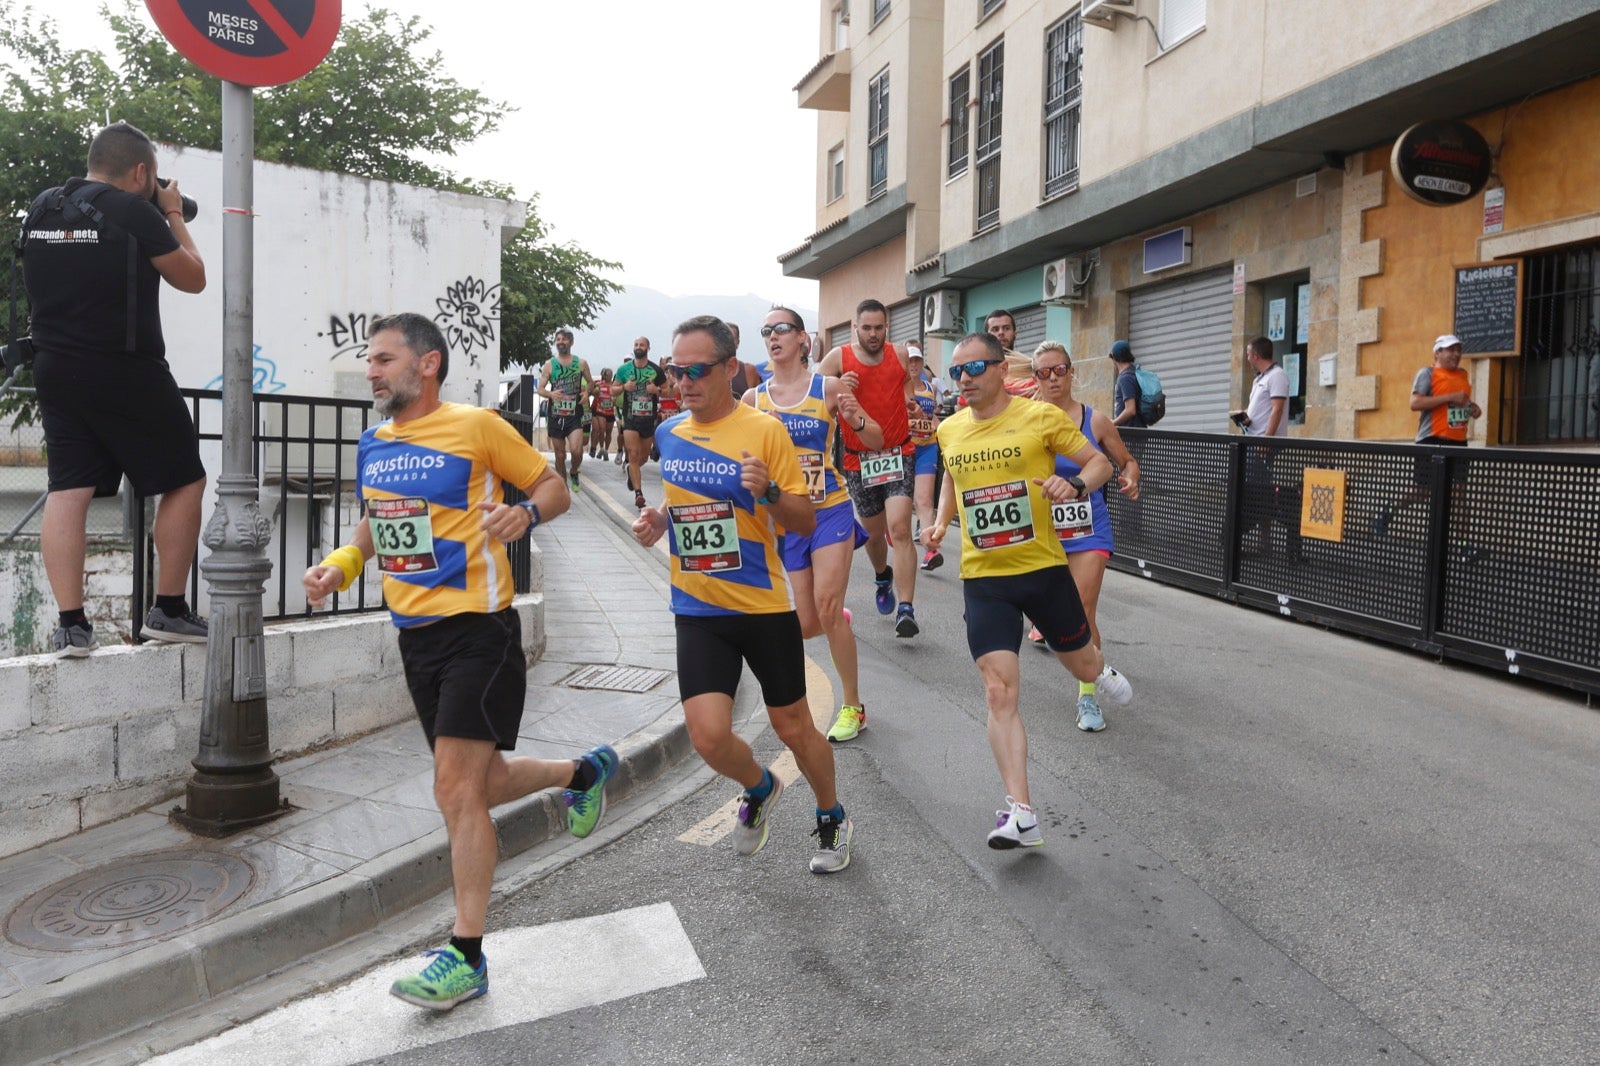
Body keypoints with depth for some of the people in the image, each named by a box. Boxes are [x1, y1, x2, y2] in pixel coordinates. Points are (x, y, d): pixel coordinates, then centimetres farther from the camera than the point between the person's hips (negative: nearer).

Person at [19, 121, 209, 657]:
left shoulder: (41, 208, 9)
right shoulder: (135, 212, -11)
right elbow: (192, 279, -1)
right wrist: (174, 216, 11)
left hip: (55, 369, 6)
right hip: (126, 372, -6)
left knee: (67, 491, 4)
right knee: (185, 482, 7)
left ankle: (71, 624, 1)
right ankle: (168, 611, 8)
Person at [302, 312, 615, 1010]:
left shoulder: (476, 427, -8)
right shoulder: (373, 445, 11)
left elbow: (554, 488, -2)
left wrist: (525, 514, -22)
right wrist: (339, 566, 8)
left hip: (478, 630, -7)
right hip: (415, 635, 8)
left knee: (456, 789, -11)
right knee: (479, 783, 16)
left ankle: (466, 958, 1)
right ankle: (583, 772, 44)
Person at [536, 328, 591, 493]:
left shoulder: (581, 363, 3)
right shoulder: (550, 365, 4)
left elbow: (590, 382, 17)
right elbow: (540, 388, 3)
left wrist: (587, 393, -5)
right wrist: (550, 394, -19)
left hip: (575, 414, -1)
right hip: (556, 415, 1)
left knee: (576, 451, -20)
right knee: (560, 456, 8)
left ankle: (573, 474, 12)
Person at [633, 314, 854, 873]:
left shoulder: (764, 430, -10)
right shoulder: (669, 434, 5)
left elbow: (806, 521, -7)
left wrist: (769, 492, -26)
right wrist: (658, 519, 1)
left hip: (763, 606, -3)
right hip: (697, 611, 3)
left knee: (793, 727, 10)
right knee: (709, 737, -9)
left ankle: (832, 819, 38)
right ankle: (760, 789, 26)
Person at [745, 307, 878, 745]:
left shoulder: (828, 388, -4)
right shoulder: (753, 398, 2)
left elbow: (877, 442, 1)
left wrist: (856, 420, -19)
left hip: (830, 511, -3)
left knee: (827, 606, -15)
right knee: (807, 624, 4)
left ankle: (852, 707, 1)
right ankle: (840, 621, 43)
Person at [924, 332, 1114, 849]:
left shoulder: (1041, 416, -8)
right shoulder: (949, 430, 5)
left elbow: (1100, 463, -2)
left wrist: (1076, 486, -23)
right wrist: (941, 521, 8)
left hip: (1043, 567, -2)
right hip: (983, 577, 2)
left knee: (1084, 667, 17)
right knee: (999, 692, -9)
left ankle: (1103, 671, 58)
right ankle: (1021, 814, -7)